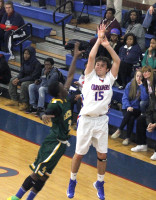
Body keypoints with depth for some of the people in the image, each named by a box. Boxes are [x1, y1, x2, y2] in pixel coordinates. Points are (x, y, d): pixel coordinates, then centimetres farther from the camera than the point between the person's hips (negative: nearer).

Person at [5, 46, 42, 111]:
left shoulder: (37, 64, -23)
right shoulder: (25, 61, 1)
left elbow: (33, 77, -25)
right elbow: (21, 72, 8)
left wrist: (19, 80, -24)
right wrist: (17, 78, -16)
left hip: (34, 81, -9)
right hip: (25, 78, 9)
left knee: (24, 84, -35)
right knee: (12, 80, -3)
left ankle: (24, 103, -21)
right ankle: (14, 100, 0)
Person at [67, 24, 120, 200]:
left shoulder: (110, 78, 6)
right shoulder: (90, 76, 0)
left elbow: (117, 61, -4)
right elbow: (91, 57, -12)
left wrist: (107, 45, -10)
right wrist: (99, 39, -12)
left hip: (102, 121, 2)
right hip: (86, 120, -2)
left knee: (102, 155, 5)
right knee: (79, 153, 5)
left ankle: (99, 183, 22)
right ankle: (72, 181, 23)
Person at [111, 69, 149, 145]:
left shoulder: (143, 87, -1)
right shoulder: (130, 85, 5)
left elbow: (145, 98, -17)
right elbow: (125, 98, 3)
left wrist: (141, 86, -15)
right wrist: (128, 106, -14)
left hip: (137, 110, -1)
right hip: (127, 108, 1)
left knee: (130, 115, -34)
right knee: (131, 118, -31)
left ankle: (119, 131, -25)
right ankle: (127, 138, -26)